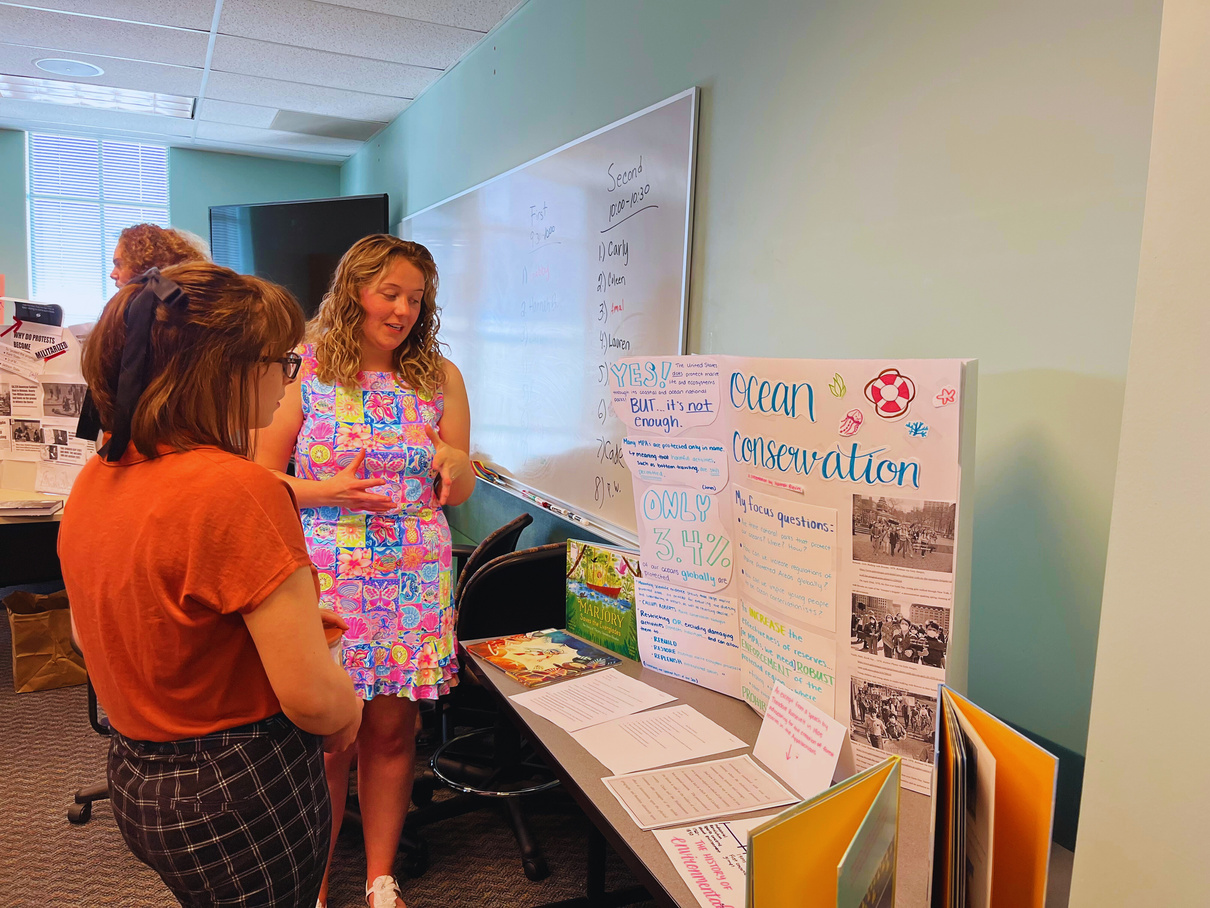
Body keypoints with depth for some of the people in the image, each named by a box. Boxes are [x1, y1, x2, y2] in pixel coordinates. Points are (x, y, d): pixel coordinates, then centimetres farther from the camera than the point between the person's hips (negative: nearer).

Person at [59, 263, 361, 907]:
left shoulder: (95, 477, -2)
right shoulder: (238, 489, -27)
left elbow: (95, 635, 13)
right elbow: (312, 697, -27)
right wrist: (346, 716, -4)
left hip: (135, 779, 8)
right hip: (242, 794, -7)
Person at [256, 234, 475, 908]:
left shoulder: (440, 376, 5)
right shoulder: (306, 371, -1)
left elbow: (458, 496, 8)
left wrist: (457, 465, -14)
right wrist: (327, 492, -16)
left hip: (415, 580, 2)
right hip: (326, 578, -1)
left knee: (392, 731, 10)